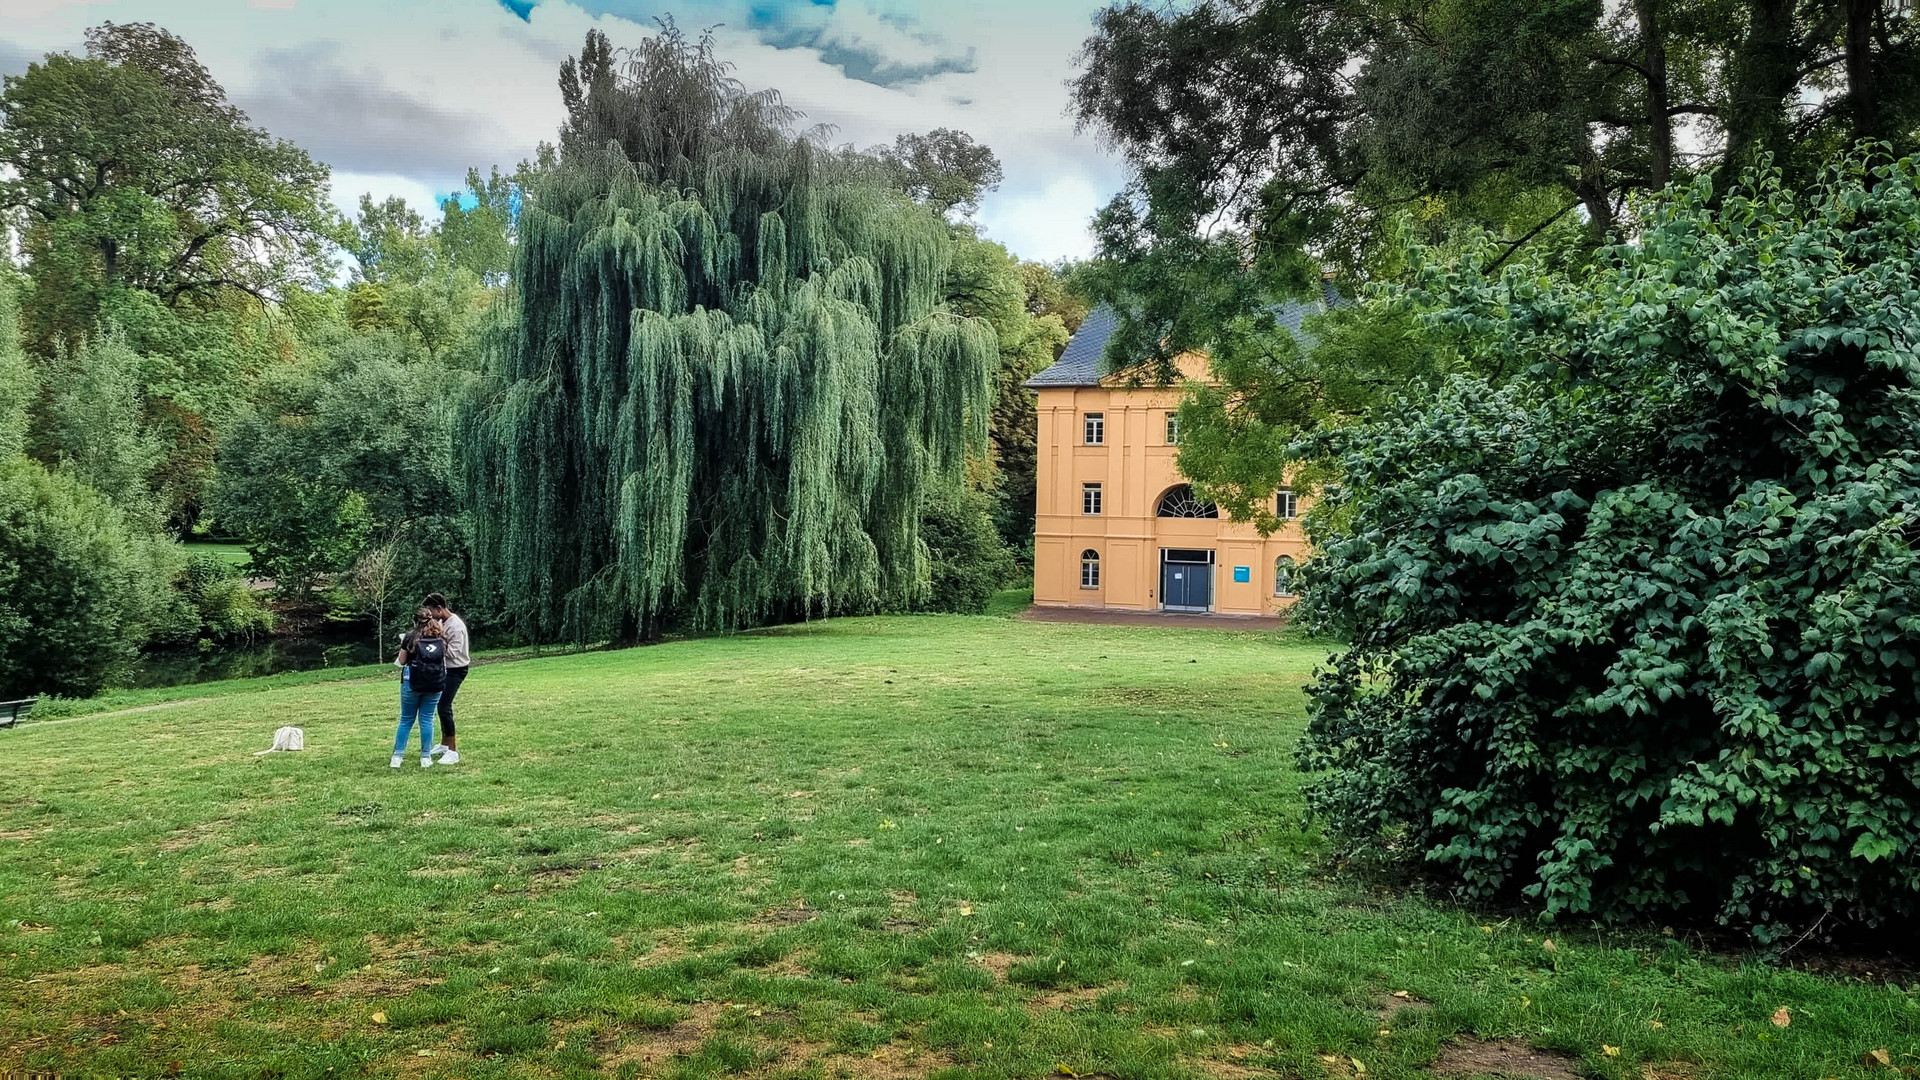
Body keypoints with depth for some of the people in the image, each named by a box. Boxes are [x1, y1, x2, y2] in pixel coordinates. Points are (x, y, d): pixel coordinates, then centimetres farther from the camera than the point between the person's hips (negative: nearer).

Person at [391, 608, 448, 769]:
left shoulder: (410, 638, -3)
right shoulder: (441, 639, 5)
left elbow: (401, 661, 4)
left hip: (412, 683, -2)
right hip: (435, 685, 2)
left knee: (406, 720, 8)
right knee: (427, 720, 8)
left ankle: (397, 757, 7)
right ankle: (426, 758, 7)